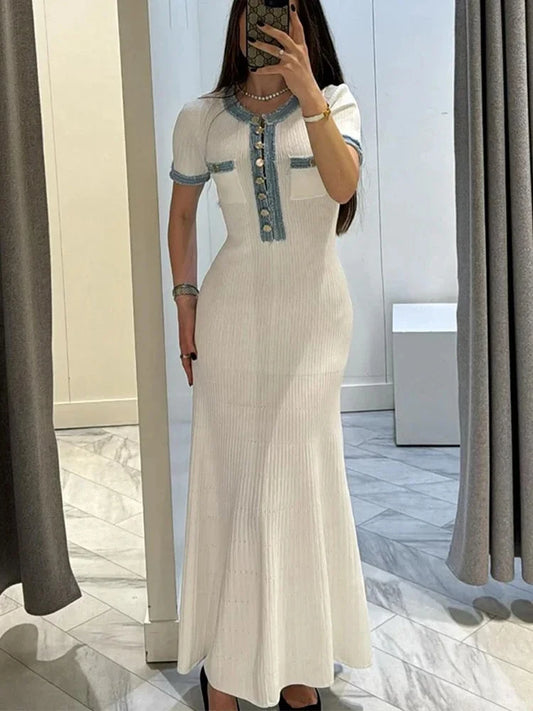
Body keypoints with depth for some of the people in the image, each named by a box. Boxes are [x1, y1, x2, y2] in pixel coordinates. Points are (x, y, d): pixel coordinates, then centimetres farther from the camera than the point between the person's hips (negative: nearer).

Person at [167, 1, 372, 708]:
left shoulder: (335, 102, -1)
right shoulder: (200, 119, 2)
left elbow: (343, 185, -21)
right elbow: (182, 211, 12)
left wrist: (307, 92, -30)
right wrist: (186, 305, 9)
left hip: (314, 312, -1)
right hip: (233, 311, 1)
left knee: (298, 477, 2)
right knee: (230, 480, 5)